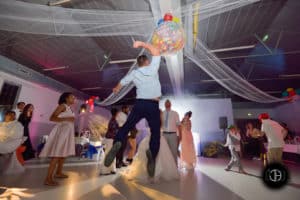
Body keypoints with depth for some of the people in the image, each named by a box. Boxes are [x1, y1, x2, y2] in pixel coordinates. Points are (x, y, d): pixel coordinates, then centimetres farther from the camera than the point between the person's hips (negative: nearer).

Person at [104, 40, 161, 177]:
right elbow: (156, 52, 7)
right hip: (153, 106, -1)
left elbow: (122, 83, 23)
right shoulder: (153, 68, 0)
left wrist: (116, 89, 43)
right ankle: (152, 154, -11)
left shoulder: (134, 73, 9)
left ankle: (117, 144, -14)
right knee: (155, 133, 10)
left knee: (126, 127, 12)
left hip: (139, 104, 2)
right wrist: (142, 44, 4)